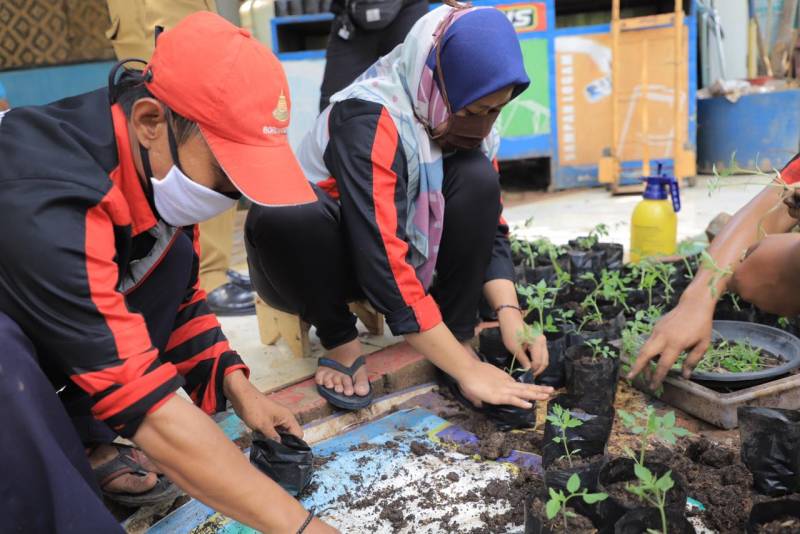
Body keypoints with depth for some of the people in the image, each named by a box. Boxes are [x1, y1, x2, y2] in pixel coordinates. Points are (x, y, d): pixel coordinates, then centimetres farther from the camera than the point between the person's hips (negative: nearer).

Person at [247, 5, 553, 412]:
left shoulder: (463, 120, -9)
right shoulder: (370, 120, -31)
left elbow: (489, 229, -5)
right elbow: (384, 267, -37)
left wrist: (509, 313, -22)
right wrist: (467, 370, -35)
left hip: (398, 255, 5)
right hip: (314, 264, -5)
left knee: (477, 179, -18)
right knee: (281, 214, -39)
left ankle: (458, 337, -12)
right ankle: (340, 341, -13)